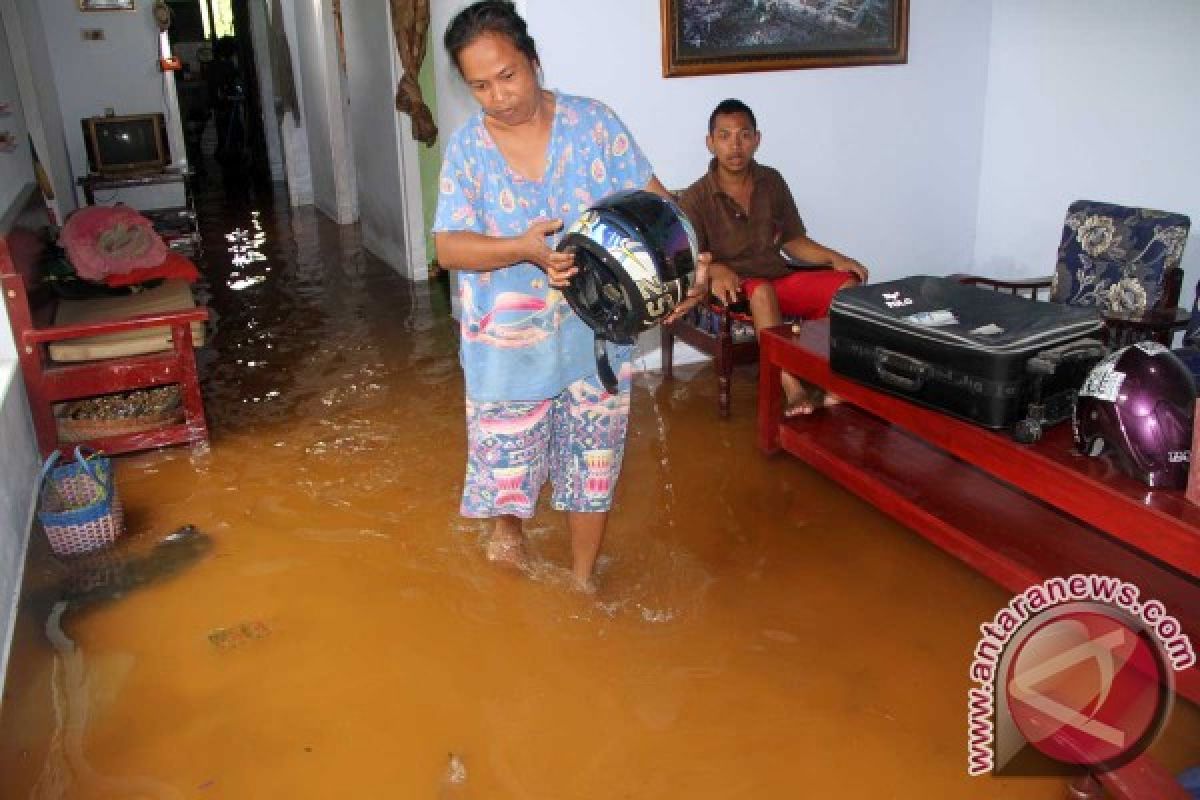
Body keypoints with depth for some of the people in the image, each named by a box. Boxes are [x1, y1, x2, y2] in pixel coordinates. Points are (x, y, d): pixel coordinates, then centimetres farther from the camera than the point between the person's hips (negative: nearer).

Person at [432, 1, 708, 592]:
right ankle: (507, 527, 49)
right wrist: (524, 249, -28)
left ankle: (581, 579, 32)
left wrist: (689, 263, -22)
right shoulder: (467, 147, -4)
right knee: (506, 453, 14)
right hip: (507, 341, 0)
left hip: (594, 334, 1)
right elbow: (448, 248, -11)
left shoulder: (593, 123, -5)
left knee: (593, 463, 11)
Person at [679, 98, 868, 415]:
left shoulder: (772, 182, 8)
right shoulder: (695, 199, -6)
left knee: (848, 283, -19)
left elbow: (793, 241, 14)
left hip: (780, 276, 5)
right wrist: (716, 270, -32)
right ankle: (793, 389, -46)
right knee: (762, 291, -39)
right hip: (734, 286, -5)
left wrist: (834, 257, -2)